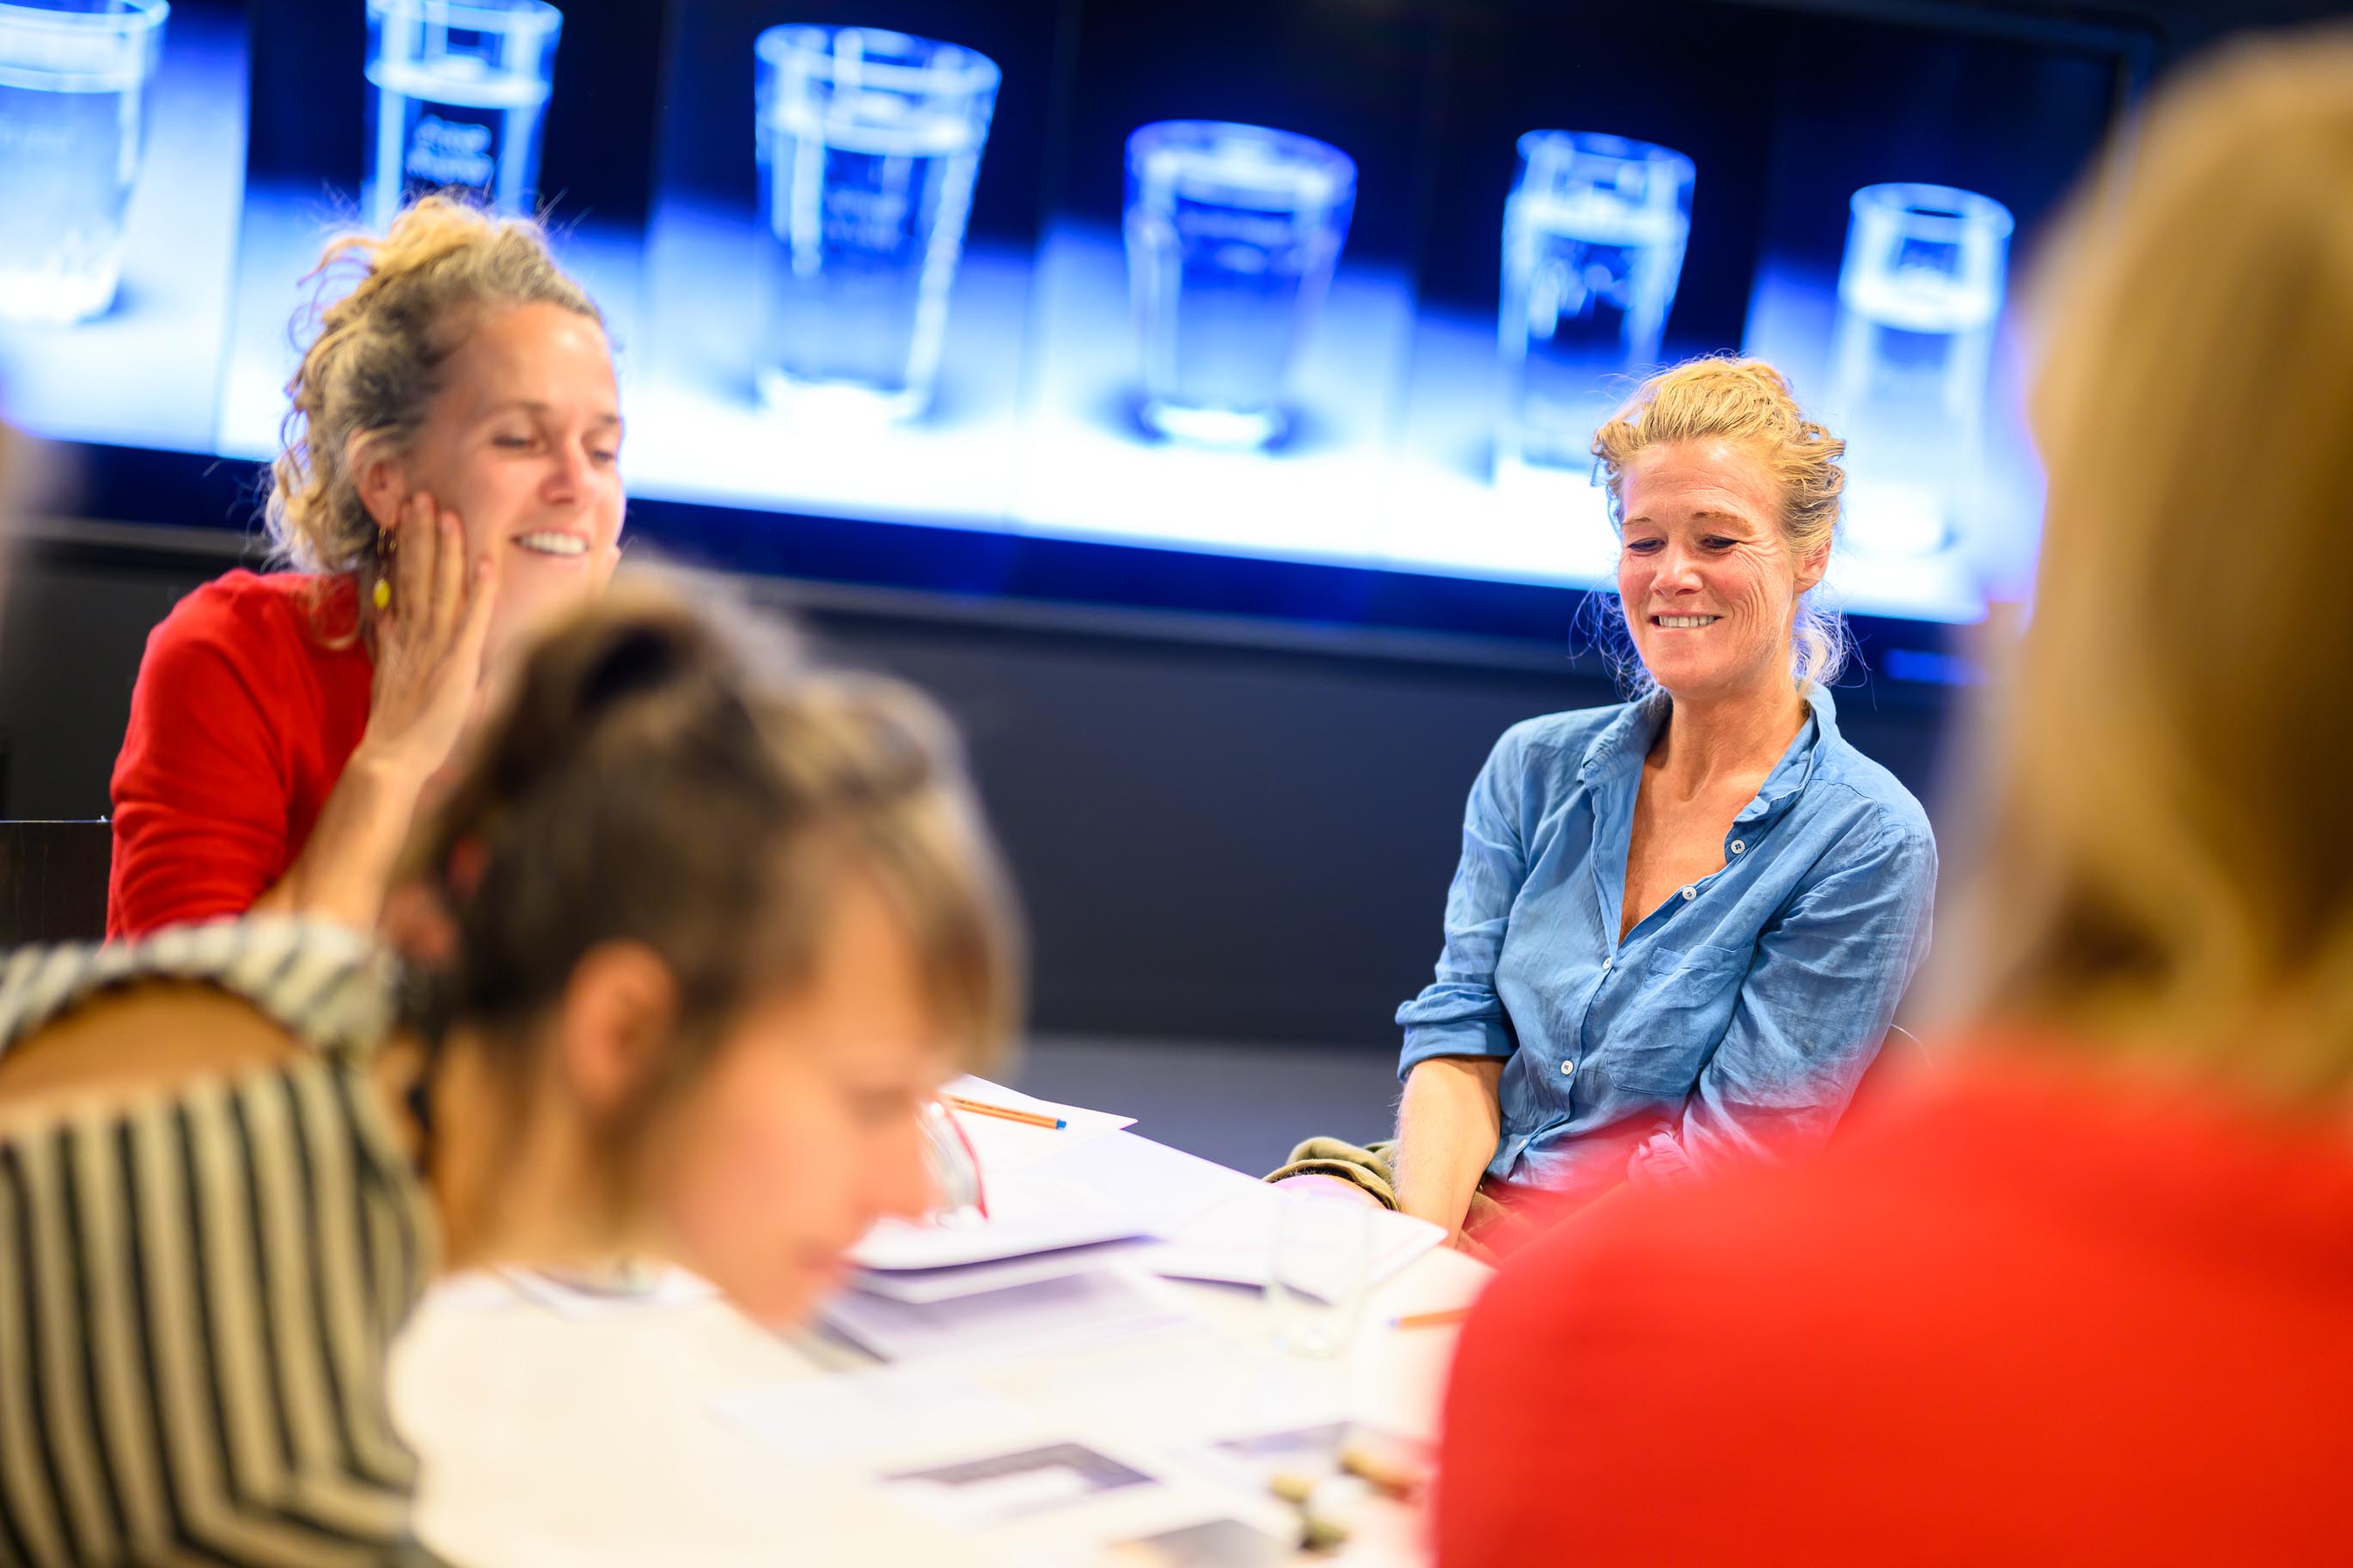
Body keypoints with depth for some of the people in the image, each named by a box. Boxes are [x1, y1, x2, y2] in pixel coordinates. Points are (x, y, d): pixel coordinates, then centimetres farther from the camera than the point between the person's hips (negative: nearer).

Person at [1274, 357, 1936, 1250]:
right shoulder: (1535, 766, 10)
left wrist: (1477, 1271, -18)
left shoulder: (1868, 842, -6)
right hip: (1459, 1205, 5)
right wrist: (1420, 1248, -16)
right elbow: (1460, 1031, 3)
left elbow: (1735, 1148, -11)